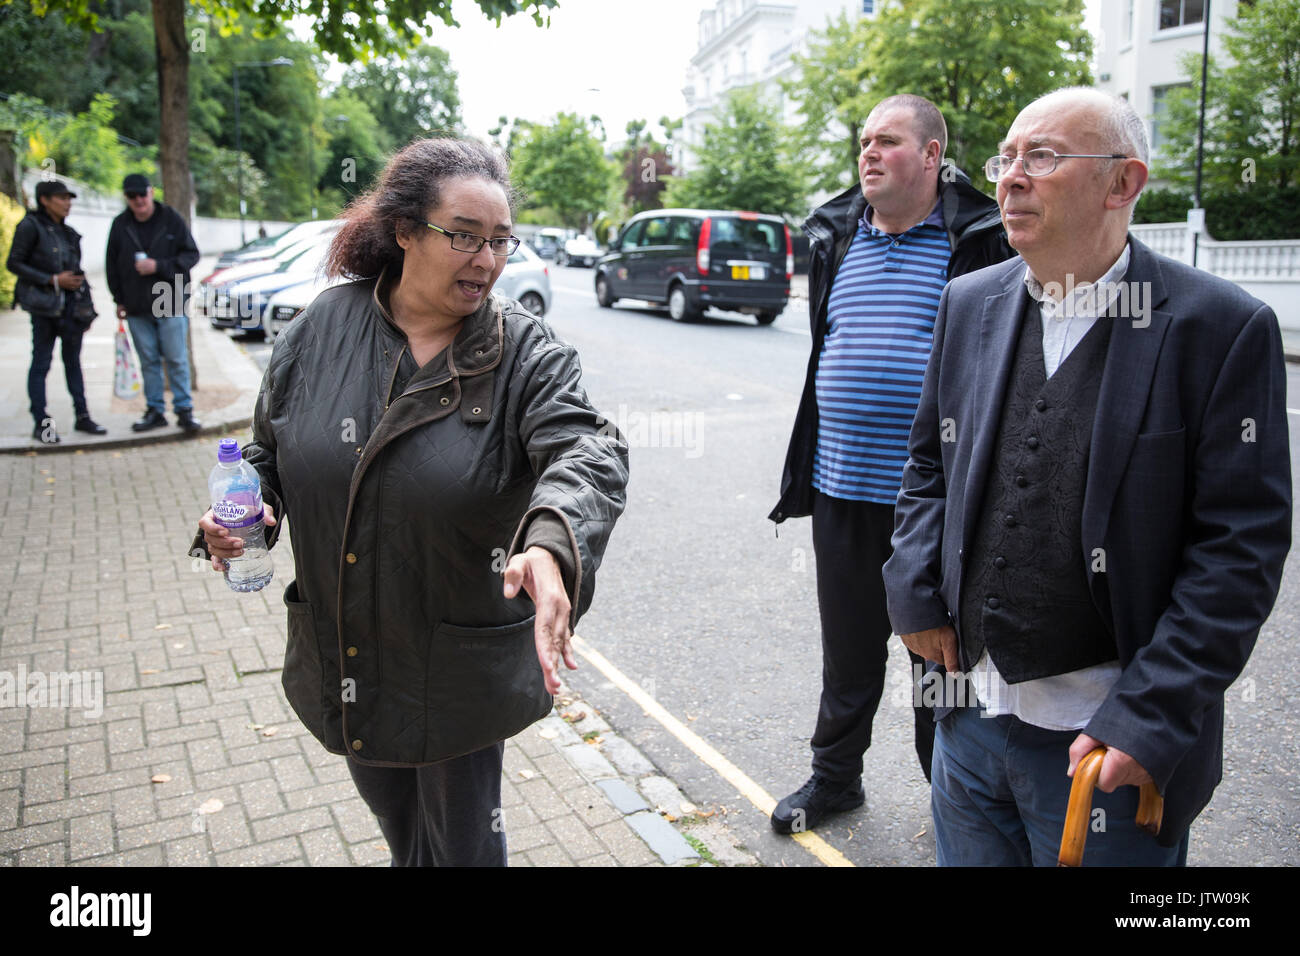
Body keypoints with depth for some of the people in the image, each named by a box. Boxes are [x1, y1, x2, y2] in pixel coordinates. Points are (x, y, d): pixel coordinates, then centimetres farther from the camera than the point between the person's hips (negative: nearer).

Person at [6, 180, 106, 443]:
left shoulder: (67, 232, 13)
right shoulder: (30, 226, -6)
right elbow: (14, 263, -8)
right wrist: (53, 280, -14)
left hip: (70, 304, 6)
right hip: (44, 305, -6)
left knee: (73, 360, 10)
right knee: (41, 362, 0)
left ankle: (82, 416, 16)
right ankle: (41, 423, 5)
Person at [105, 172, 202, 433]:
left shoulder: (171, 219, -2)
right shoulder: (120, 225, 6)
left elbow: (191, 255, -4)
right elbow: (112, 265, 14)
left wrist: (159, 266, -16)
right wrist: (119, 299, 10)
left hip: (170, 303, -3)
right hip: (137, 308, 3)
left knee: (177, 359, -2)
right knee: (148, 361, 8)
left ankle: (184, 410, 7)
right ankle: (155, 411, 16)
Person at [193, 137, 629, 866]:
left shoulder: (526, 352, -14)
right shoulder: (327, 325, -3)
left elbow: (587, 451, -31)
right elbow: (271, 448, 10)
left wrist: (552, 544, -51)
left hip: (460, 669, -3)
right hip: (340, 653, 4)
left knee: (463, 839, 14)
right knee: (394, 818, 26)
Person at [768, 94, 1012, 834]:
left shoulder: (981, 240, -5)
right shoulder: (837, 238, 9)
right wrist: (807, 466, 19)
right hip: (842, 492, 4)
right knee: (849, 647, 17)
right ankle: (836, 774, 36)